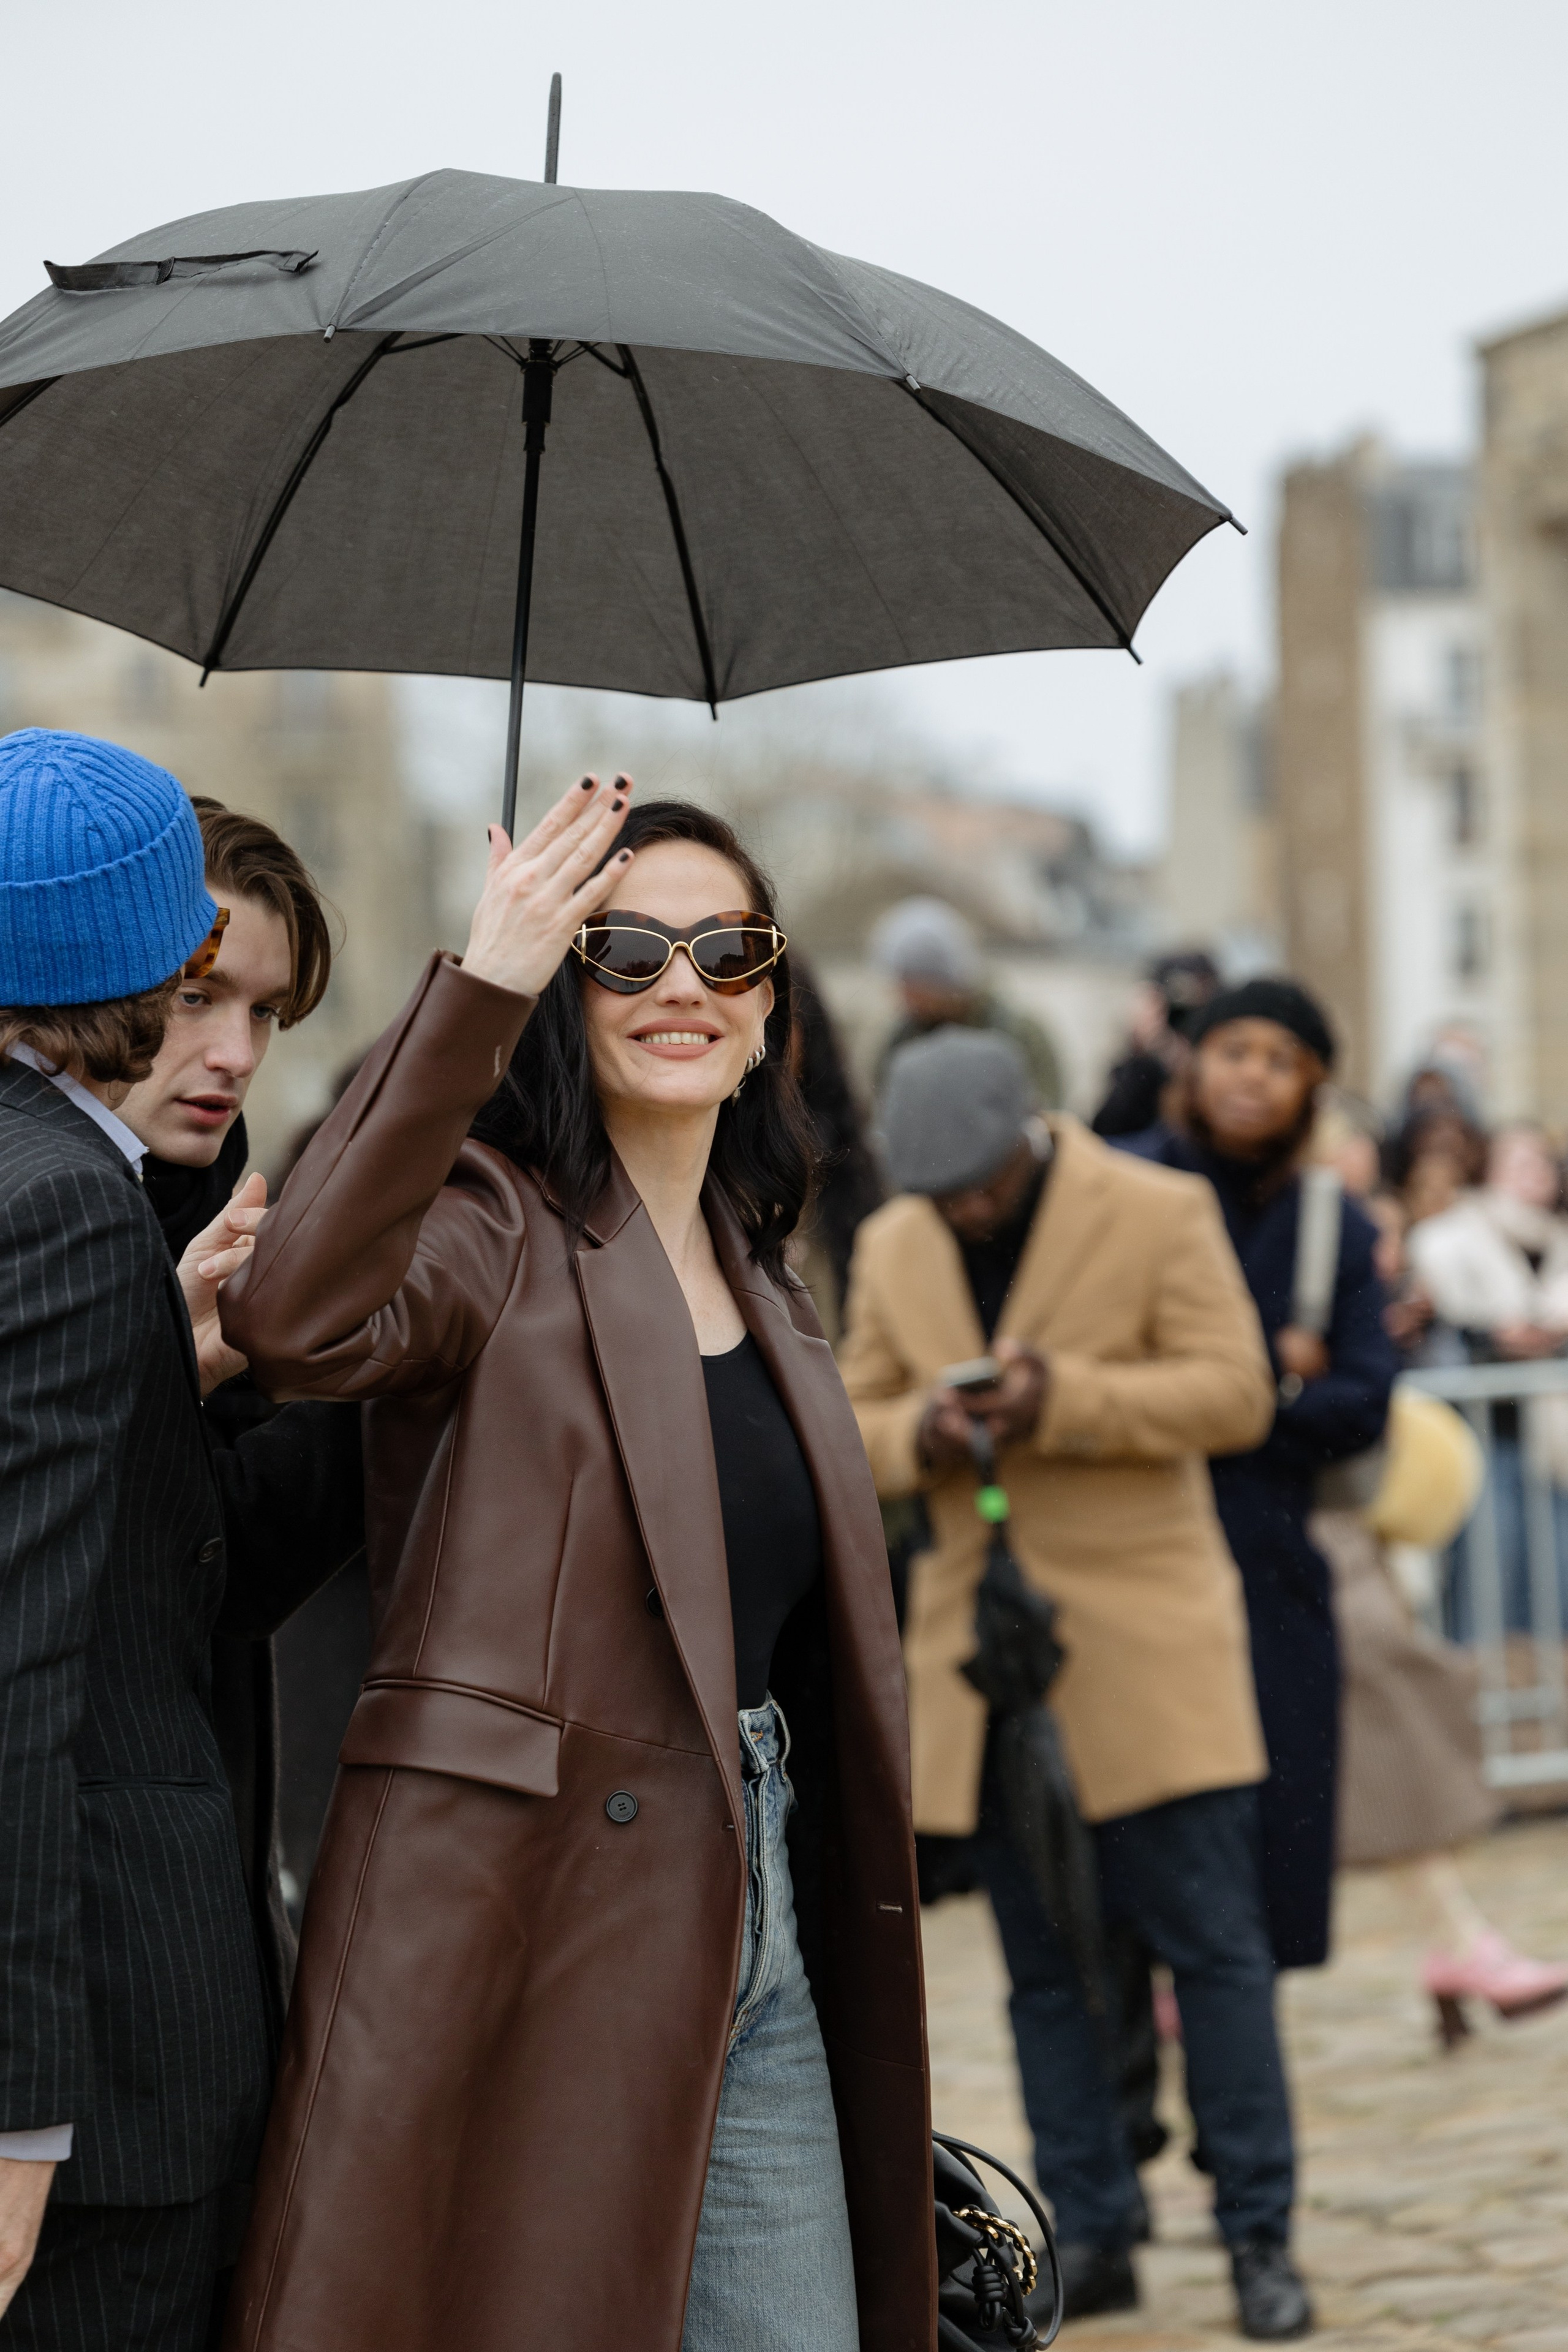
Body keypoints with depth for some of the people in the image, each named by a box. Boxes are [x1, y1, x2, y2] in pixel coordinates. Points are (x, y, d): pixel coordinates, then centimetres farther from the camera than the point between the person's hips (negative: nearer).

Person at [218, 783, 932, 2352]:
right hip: (519, 1914, -7)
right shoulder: (496, 1225, -5)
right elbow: (298, 1323, -29)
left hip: (753, 1922, 7)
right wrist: (478, 987, -32)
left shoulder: (758, 1285, 18)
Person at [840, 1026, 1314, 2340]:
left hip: (1145, 1640, -4)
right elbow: (855, 1428, 12)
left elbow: (1236, 1392, -9)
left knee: (1214, 1941, -3)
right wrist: (920, 1432, -12)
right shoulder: (890, 1250, 9)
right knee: (1044, 1968, 8)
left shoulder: (1160, 1214, -4)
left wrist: (1067, 1401, -23)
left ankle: (1261, 2236, 6)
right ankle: (1093, 2238, 16)